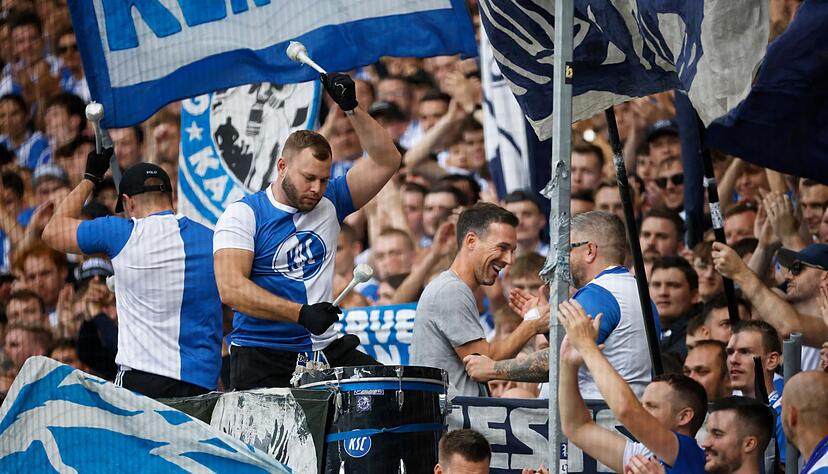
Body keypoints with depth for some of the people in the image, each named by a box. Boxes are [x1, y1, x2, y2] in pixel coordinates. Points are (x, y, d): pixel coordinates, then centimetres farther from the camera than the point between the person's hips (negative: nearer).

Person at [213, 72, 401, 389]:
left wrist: (351, 108, -4)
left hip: (326, 349, 4)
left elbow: (386, 161, 9)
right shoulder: (243, 214, -3)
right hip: (262, 355, -4)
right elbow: (231, 288, -15)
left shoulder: (329, 203, 12)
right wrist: (301, 313, -24)